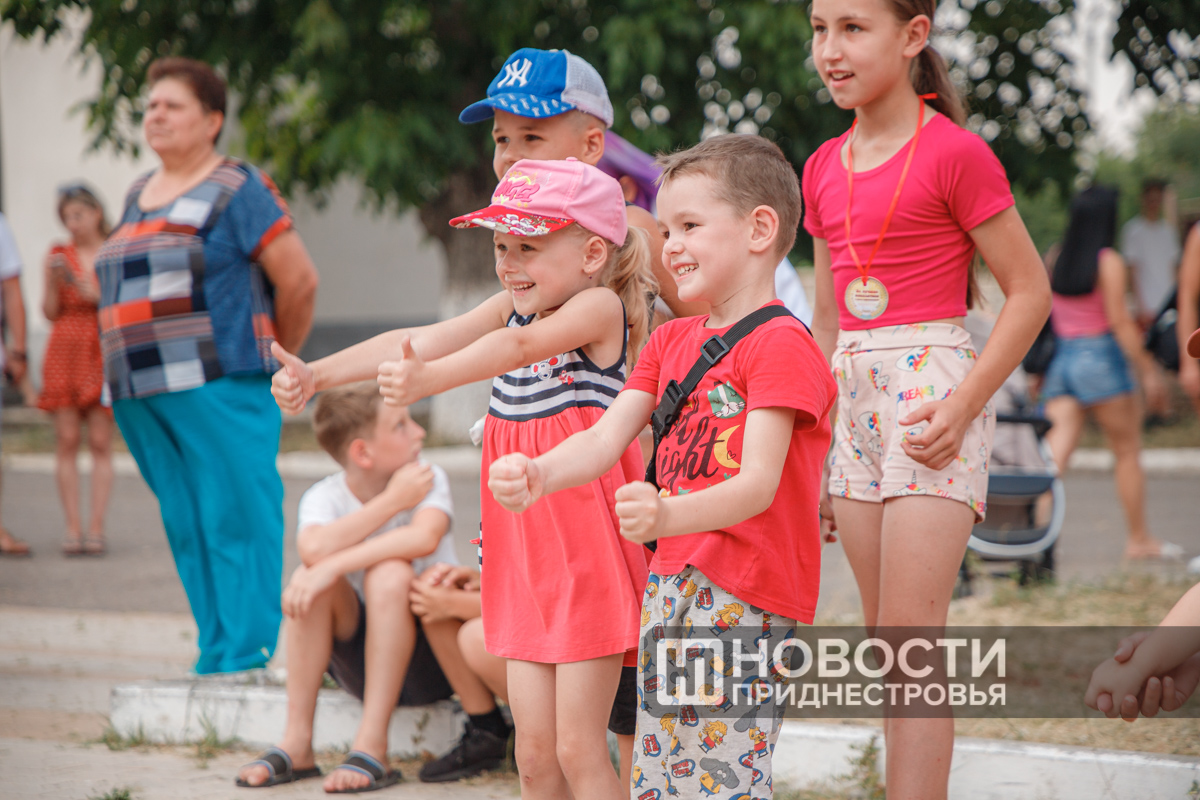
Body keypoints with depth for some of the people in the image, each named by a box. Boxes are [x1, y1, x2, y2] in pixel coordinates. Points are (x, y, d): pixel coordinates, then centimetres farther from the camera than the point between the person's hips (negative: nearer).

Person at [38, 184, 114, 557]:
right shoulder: (58, 255, 9)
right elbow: (50, 312, 6)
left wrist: (99, 295, -13)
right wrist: (54, 281, -11)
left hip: (103, 353, -2)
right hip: (65, 351, 2)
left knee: (100, 442, -4)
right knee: (66, 441, -3)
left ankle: (96, 529, -4)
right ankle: (73, 529, -2)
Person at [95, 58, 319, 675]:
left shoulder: (238, 190, -5)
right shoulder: (139, 195, 19)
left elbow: (299, 279, -6)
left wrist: (274, 360, 5)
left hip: (216, 388, -8)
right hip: (141, 393, 8)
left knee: (237, 519, -7)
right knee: (185, 527, 8)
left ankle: (248, 655, -5)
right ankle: (216, 653, 13)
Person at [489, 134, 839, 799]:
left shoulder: (781, 345, -10)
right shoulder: (670, 341, 17)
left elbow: (759, 483, -20)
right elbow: (606, 438, 5)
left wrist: (668, 515, -39)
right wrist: (540, 474, -17)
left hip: (745, 595, -8)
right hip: (670, 587, 8)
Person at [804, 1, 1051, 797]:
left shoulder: (954, 152, -9)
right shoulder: (826, 167, 11)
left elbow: (1030, 291, -7)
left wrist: (964, 403, -16)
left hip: (933, 396, -7)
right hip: (857, 401, 7)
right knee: (885, 644, 10)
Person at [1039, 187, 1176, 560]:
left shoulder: (1055, 259, 7)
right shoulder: (1109, 262, -10)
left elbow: (1043, 316, 11)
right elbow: (1119, 321, -13)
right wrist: (1147, 369, -9)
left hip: (1061, 358, 5)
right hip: (1100, 358, -5)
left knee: (1056, 450, -3)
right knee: (1128, 452, 9)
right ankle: (1139, 539, 16)